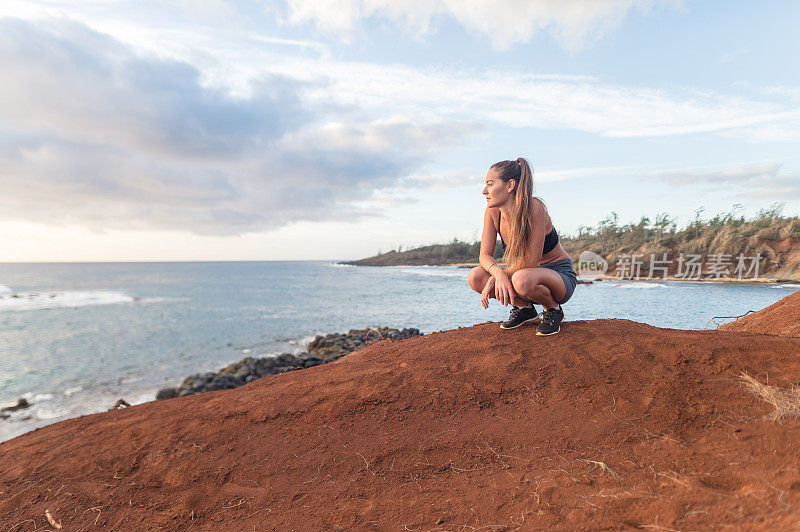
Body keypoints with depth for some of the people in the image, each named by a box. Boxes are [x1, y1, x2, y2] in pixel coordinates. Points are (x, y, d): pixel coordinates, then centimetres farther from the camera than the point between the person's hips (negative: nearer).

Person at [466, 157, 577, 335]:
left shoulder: (534, 207, -27)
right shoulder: (493, 212, -10)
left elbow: (532, 261, -28)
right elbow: (485, 255, -13)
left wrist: (496, 277, -27)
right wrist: (498, 272, -34)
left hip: (560, 275, -5)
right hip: (526, 273, 6)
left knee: (522, 279, -40)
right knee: (475, 277, -18)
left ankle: (553, 309, -5)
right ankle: (525, 309, 4)